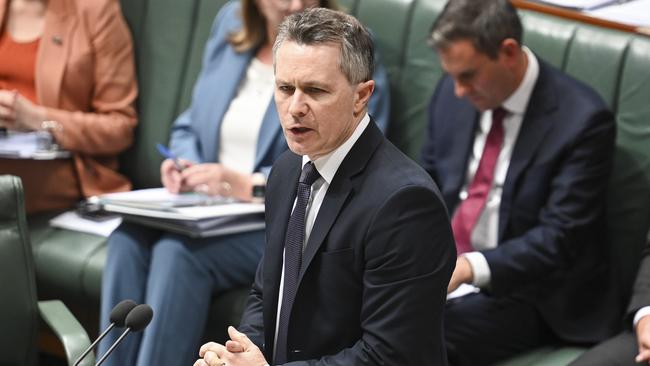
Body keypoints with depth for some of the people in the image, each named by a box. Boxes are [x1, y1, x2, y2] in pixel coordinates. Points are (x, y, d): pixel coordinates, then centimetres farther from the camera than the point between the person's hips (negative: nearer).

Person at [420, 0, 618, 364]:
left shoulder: (582, 119, -17)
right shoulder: (454, 93, 3)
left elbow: (560, 239, -20)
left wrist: (469, 267, -32)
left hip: (522, 290, -6)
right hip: (437, 264, 6)